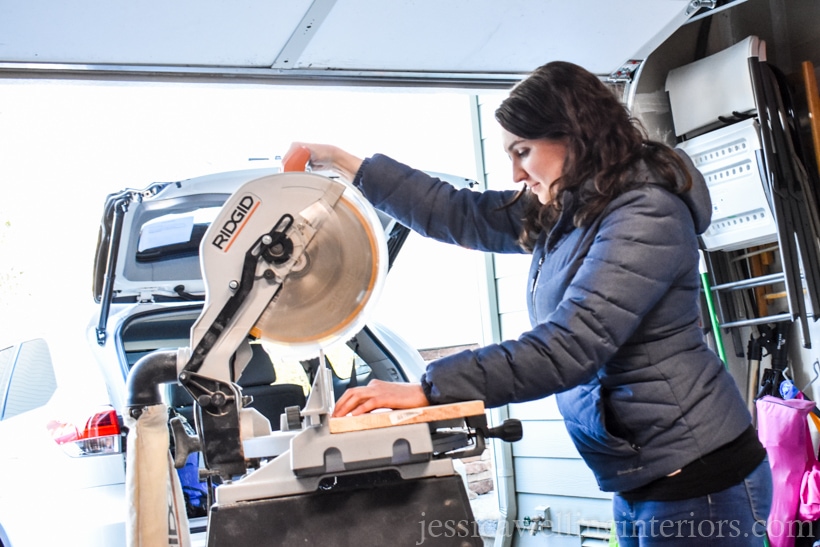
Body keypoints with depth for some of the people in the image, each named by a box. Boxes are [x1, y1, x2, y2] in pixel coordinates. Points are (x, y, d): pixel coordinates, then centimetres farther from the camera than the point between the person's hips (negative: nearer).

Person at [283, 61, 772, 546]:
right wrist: (350, 166, 8)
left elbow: (569, 347, -27)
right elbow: (461, 215, 10)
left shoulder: (646, 214, -20)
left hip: (695, 477, -8)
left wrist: (428, 390, -28)